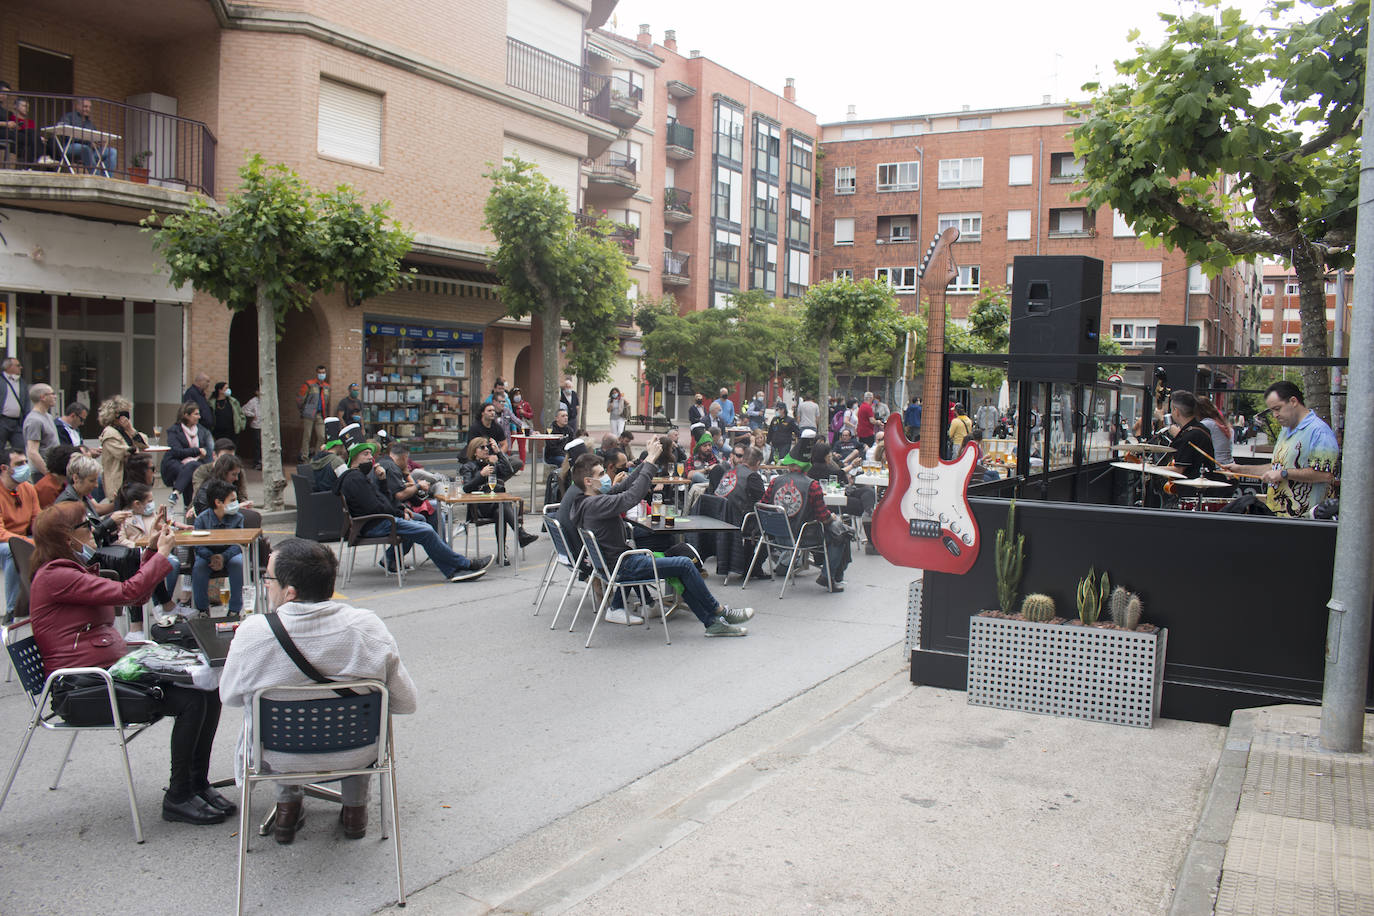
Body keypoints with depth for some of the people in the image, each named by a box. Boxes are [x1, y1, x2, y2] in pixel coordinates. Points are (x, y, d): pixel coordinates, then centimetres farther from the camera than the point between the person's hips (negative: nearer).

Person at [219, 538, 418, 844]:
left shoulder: (253, 633, -23)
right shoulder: (368, 627, -21)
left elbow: (228, 696, -3)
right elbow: (406, 703, -10)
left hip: (279, 759, 0)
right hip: (356, 756, 0)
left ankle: (288, 807, 34)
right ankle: (355, 808, 34)